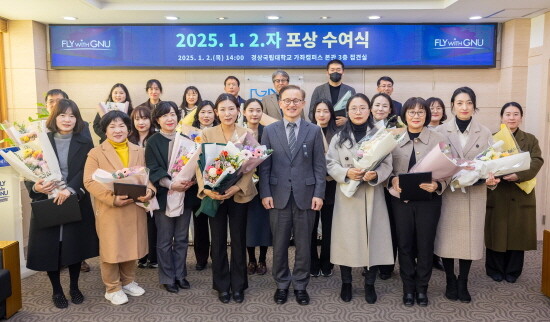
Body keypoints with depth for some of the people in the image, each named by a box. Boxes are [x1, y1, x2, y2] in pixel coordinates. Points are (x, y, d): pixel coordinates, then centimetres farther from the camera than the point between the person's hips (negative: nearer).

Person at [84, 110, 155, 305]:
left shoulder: (138, 151, 10)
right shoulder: (96, 153, -3)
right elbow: (89, 181, -11)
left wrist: (150, 190, -13)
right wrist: (112, 198, -23)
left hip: (135, 208, 4)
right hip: (109, 210, -4)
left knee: (132, 246, 14)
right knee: (111, 249, 6)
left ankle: (128, 281, 33)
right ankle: (112, 288, 22)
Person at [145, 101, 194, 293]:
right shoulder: (153, 142, -3)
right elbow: (153, 170, -9)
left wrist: (191, 180, -13)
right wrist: (171, 184, -24)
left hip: (185, 194, 3)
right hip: (164, 196, -3)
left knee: (182, 238, 10)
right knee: (165, 240, 6)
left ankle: (180, 274, 23)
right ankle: (167, 278, 19)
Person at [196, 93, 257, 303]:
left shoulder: (246, 134, -1)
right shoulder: (207, 134, 0)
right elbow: (200, 164, -5)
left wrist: (237, 187, -20)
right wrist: (205, 188, -21)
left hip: (239, 194, 0)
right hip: (214, 195, 1)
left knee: (238, 240, 8)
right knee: (218, 241, 9)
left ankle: (238, 285, 23)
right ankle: (222, 286, 24)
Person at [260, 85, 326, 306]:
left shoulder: (314, 131, 4)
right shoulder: (269, 131, 5)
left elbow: (319, 165, 2)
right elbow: (264, 165, 3)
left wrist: (319, 194, -5)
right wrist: (265, 193, -4)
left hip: (305, 195, 0)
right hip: (279, 195, 0)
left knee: (303, 244, 9)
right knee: (279, 243, 9)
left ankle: (300, 285, 24)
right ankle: (282, 284, 26)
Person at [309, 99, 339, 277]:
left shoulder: (337, 134, 1)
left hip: (329, 185, 0)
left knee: (328, 225, 9)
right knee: (311, 226, 6)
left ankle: (326, 264, 23)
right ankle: (313, 265, 19)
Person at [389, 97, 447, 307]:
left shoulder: (438, 139, 0)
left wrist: (437, 185, -20)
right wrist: (393, 180, -15)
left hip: (428, 199, 0)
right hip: (401, 200, 1)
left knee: (425, 244, 7)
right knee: (404, 244, 8)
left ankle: (422, 288, 24)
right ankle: (408, 288, 23)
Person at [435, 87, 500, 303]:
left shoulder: (485, 133, 6)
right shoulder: (440, 131, 1)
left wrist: (492, 179, -15)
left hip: (474, 194, 1)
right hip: (447, 192, -1)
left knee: (470, 237, 6)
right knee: (447, 237, 3)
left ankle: (463, 283, 22)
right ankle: (451, 281, 21)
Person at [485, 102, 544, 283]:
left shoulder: (530, 140, 9)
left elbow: (537, 162, -6)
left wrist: (519, 175, -24)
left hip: (521, 196, 1)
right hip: (496, 195, -1)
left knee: (517, 233, 6)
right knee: (496, 233, 4)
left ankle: (513, 271, 21)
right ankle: (495, 270, 18)